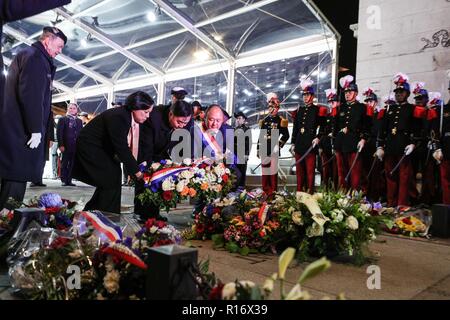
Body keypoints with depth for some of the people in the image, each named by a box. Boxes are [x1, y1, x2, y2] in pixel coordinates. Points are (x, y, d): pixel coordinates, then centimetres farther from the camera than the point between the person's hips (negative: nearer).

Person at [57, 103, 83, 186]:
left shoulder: (79, 121, 18)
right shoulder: (63, 119, 5)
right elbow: (59, 132, -3)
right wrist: (61, 145, -12)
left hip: (76, 146, 4)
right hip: (66, 146, -4)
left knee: (72, 164, 3)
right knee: (65, 163, 0)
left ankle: (69, 180, 7)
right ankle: (64, 180, 4)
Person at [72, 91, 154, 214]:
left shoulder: (125, 115, 0)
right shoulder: (118, 117, -29)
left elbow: (122, 145, 1)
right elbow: (122, 148, -30)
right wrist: (137, 171, -26)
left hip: (99, 148, 10)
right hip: (88, 148, -9)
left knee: (108, 180, 9)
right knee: (112, 179, -11)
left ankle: (89, 212, 20)